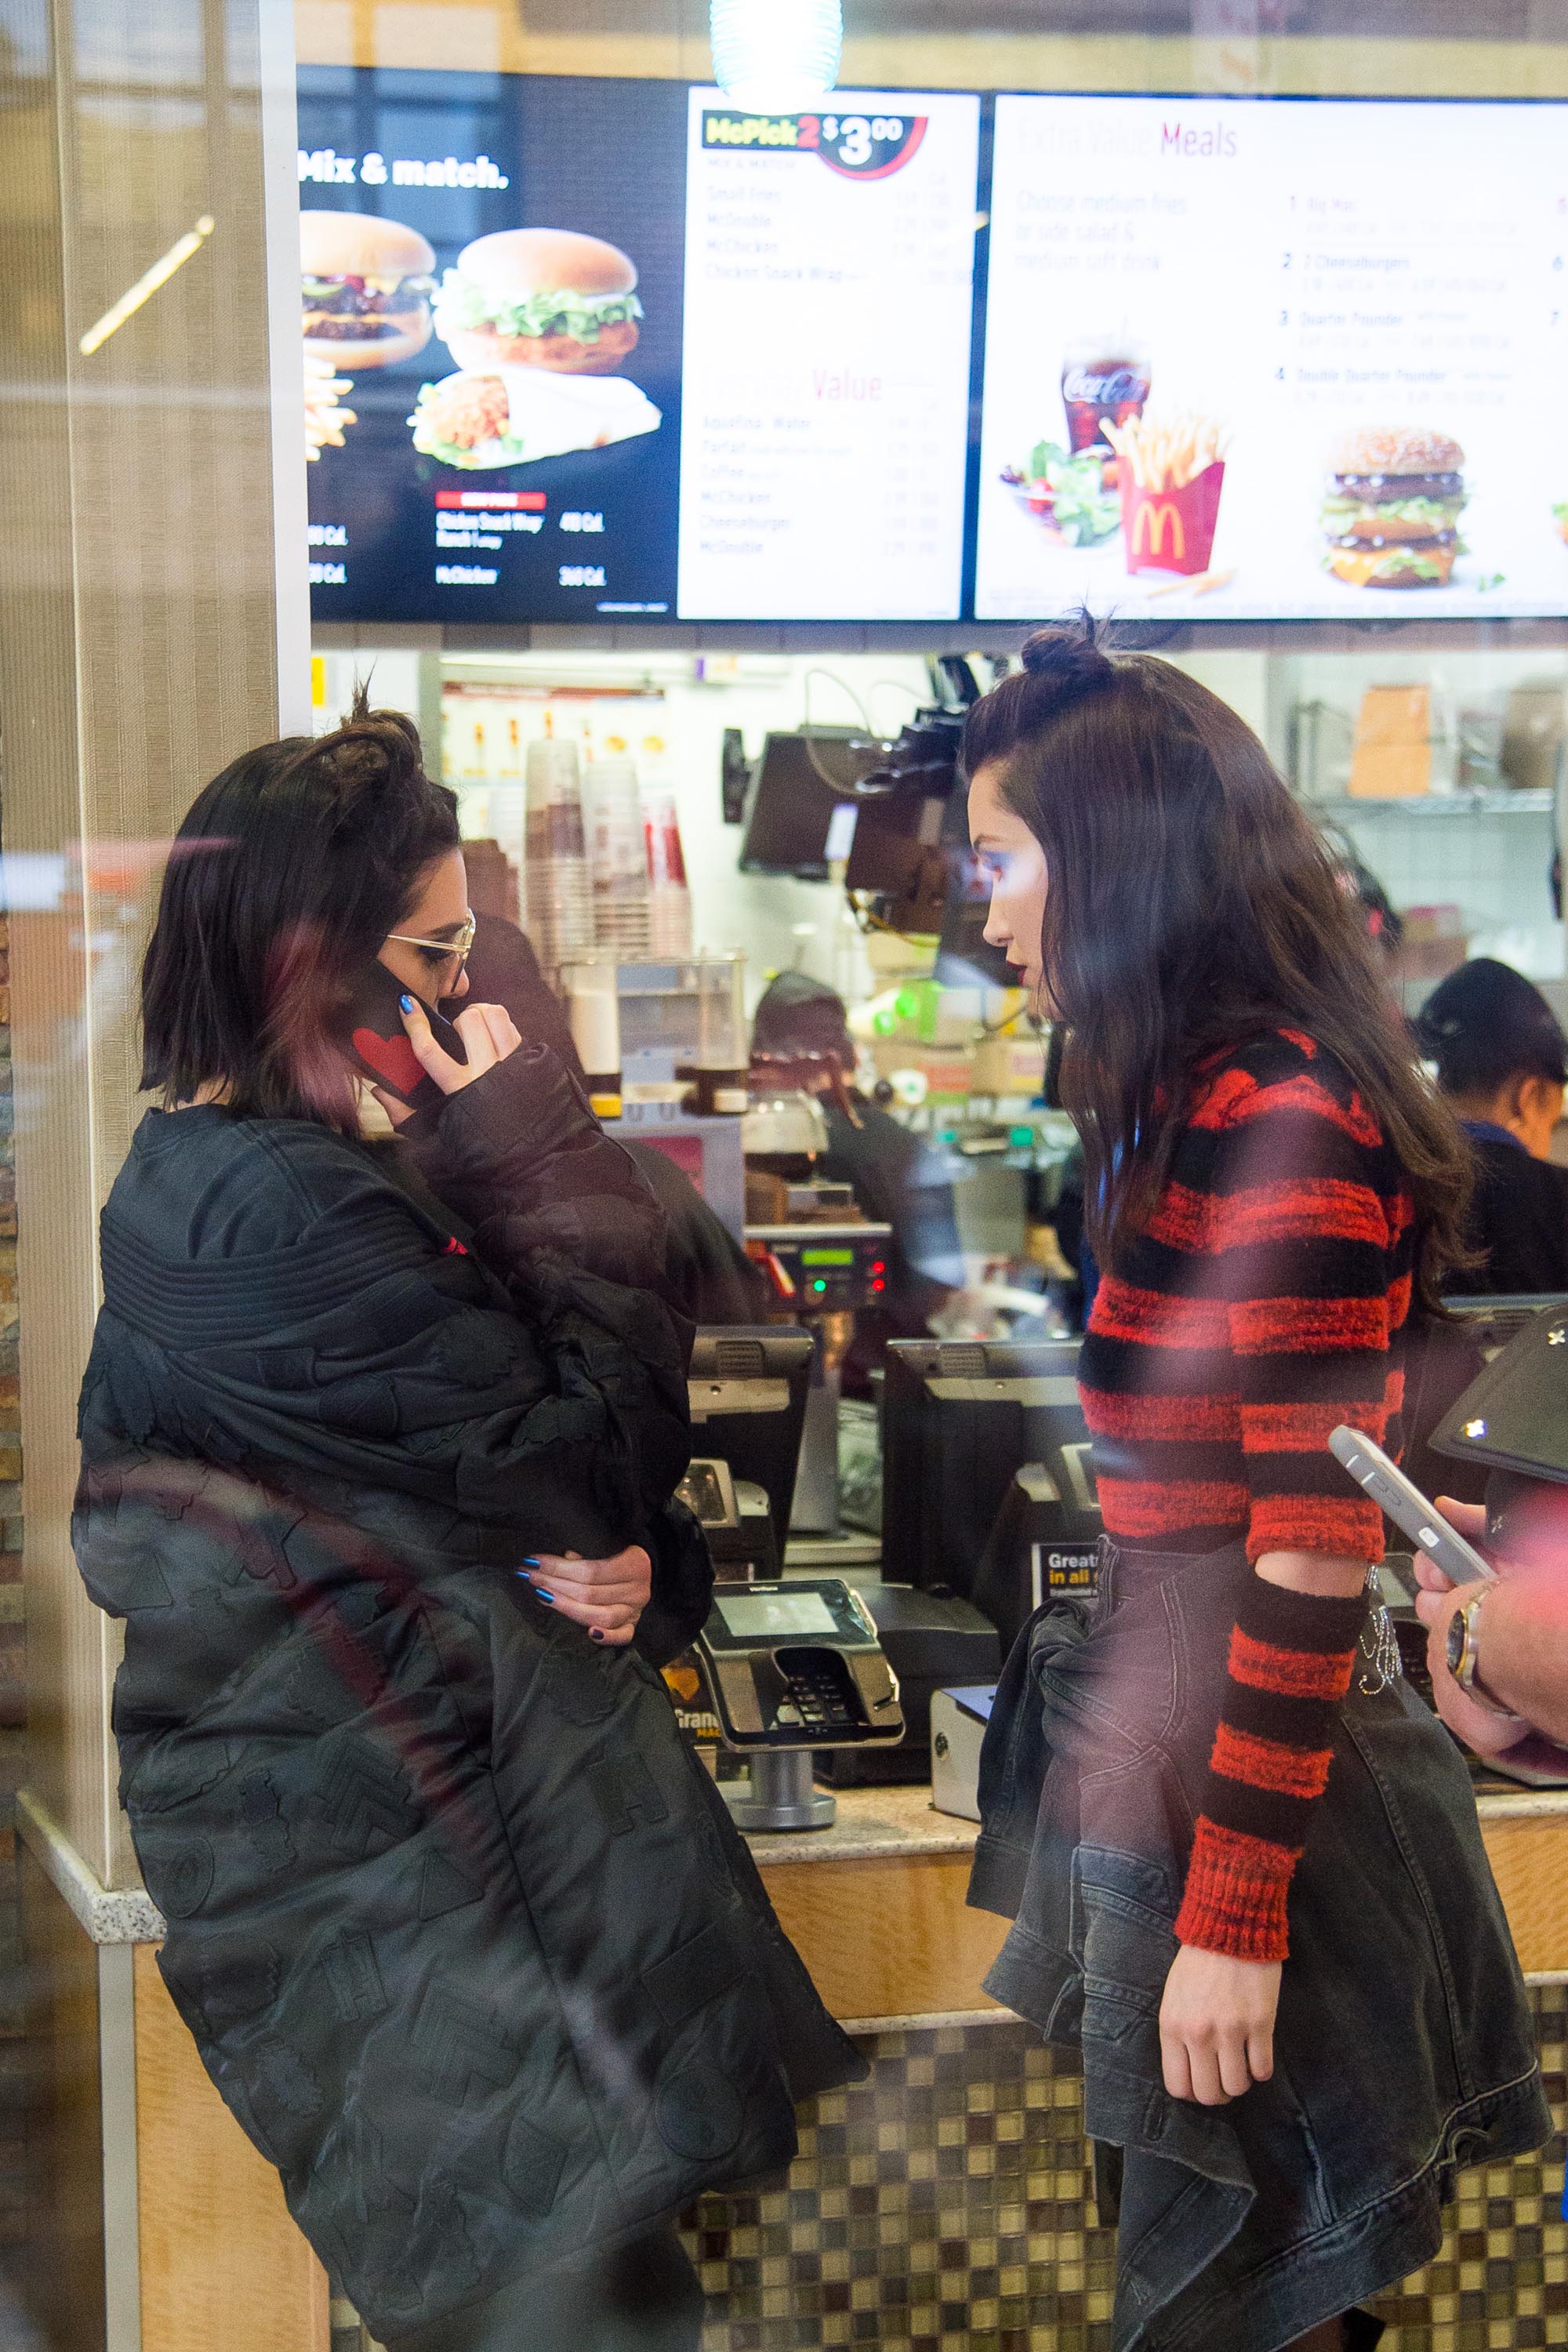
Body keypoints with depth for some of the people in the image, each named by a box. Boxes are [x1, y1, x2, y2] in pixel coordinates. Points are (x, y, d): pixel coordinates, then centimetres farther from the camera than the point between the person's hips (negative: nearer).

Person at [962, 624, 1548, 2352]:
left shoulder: (1278, 1126, -20)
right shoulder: (1206, 1104, 9)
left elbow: (1315, 1551, -22)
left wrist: (1231, 1918, -19)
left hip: (1254, 1784, -9)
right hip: (1169, 1737, 9)